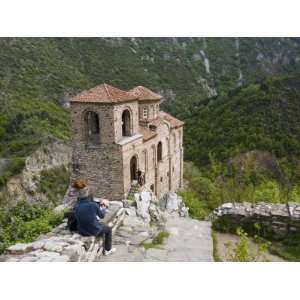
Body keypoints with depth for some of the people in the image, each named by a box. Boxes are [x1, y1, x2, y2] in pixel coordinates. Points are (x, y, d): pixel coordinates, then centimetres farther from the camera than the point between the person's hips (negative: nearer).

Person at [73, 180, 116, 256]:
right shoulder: (94, 205, -25)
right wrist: (103, 209, 14)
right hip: (94, 231, -5)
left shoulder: (76, 207, -15)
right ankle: (107, 250, 36)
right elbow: (102, 216, -8)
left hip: (82, 231, 5)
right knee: (108, 229, 25)